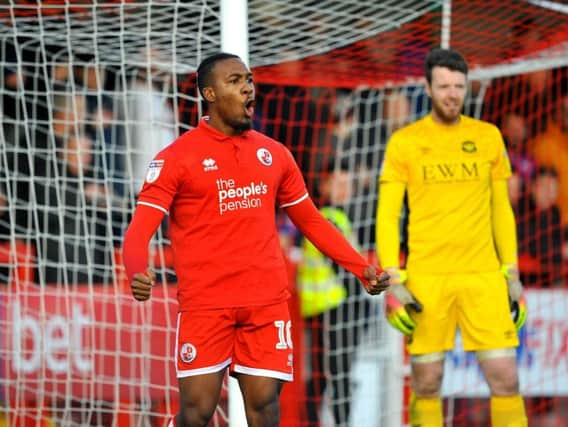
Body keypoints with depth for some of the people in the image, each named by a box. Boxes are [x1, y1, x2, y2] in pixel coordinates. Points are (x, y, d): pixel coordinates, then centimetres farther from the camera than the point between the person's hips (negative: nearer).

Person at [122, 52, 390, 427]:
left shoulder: (274, 154, 13)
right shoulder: (177, 158, -2)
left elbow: (311, 221, 21)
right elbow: (140, 230, -9)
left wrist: (362, 268, 11)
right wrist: (138, 274, -30)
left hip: (268, 302, 4)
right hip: (205, 305, -4)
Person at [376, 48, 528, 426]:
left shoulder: (488, 137, 8)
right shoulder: (404, 142, 1)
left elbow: (501, 210, 15)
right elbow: (387, 216, 1)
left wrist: (512, 275, 10)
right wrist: (393, 281, -8)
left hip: (483, 275, 1)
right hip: (426, 277, -1)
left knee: (505, 378, -6)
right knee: (426, 384, 2)